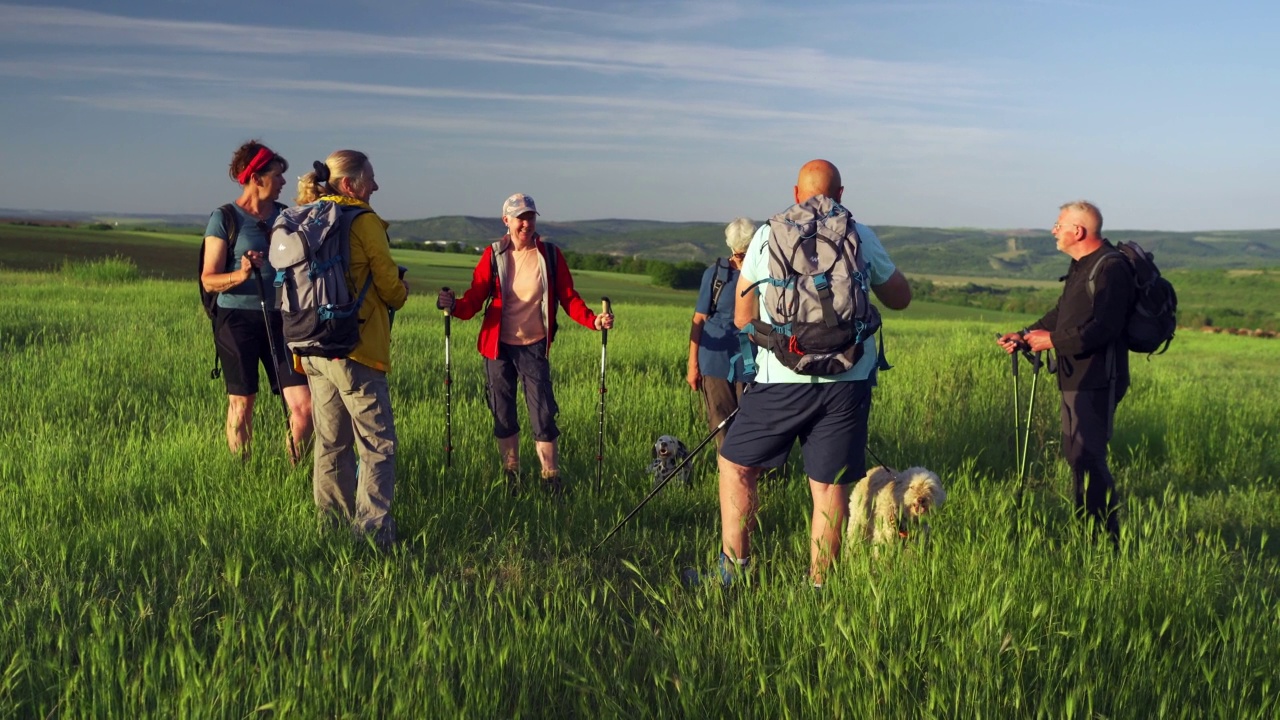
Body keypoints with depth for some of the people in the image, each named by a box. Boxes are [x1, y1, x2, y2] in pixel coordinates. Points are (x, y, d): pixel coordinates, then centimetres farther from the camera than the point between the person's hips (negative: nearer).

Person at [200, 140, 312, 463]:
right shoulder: (224, 219, -3)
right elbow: (208, 280, -6)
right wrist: (241, 275, -24)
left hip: (279, 318, 3)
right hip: (237, 319, -3)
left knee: (304, 405, -5)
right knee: (242, 402, 7)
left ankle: (293, 470, 15)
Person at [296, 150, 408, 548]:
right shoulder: (364, 221, -10)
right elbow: (390, 287, -6)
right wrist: (401, 292, 15)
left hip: (313, 349, 8)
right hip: (355, 350, -8)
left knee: (331, 443, 16)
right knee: (378, 445, -1)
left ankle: (332, 526, 23)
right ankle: (373, 531, -3)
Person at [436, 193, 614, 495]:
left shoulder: (550, 255, 0)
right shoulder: (493, 255, 1)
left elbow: (568, 298, 0)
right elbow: (475, 298, -4)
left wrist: (594, 320, -16)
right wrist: (455, 306, -26)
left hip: (534, 346, -1)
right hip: (498, 345, 1)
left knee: (543, 413, -3)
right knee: (503, 415, 9)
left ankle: (551, 479, 9)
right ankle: (511, 478, 24)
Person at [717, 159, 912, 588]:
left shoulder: (767, 236, 4)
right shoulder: (861, 237, 6)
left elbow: (743, 319, 9)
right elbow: (900, 298, 18)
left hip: (781, 379, -1)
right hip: (848, 379, 1)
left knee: (736, 465, 15)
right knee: (830, 486, 8)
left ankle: (733, 570, 14)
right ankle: (818, 586, 14)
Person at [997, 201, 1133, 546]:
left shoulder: (1111, 268, -16)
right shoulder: (1081, 265, 17)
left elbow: (1103, 329, -24)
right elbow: (1061, 314, 20)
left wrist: (1053, 341, -17)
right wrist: (1025, 335, 7)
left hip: (1097, 380, -11)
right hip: (1075, 378, 11)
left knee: (1087, 458, -11)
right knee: (1075, 455, 16)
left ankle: (1106, 541, -3)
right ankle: (1084, 531, 26)